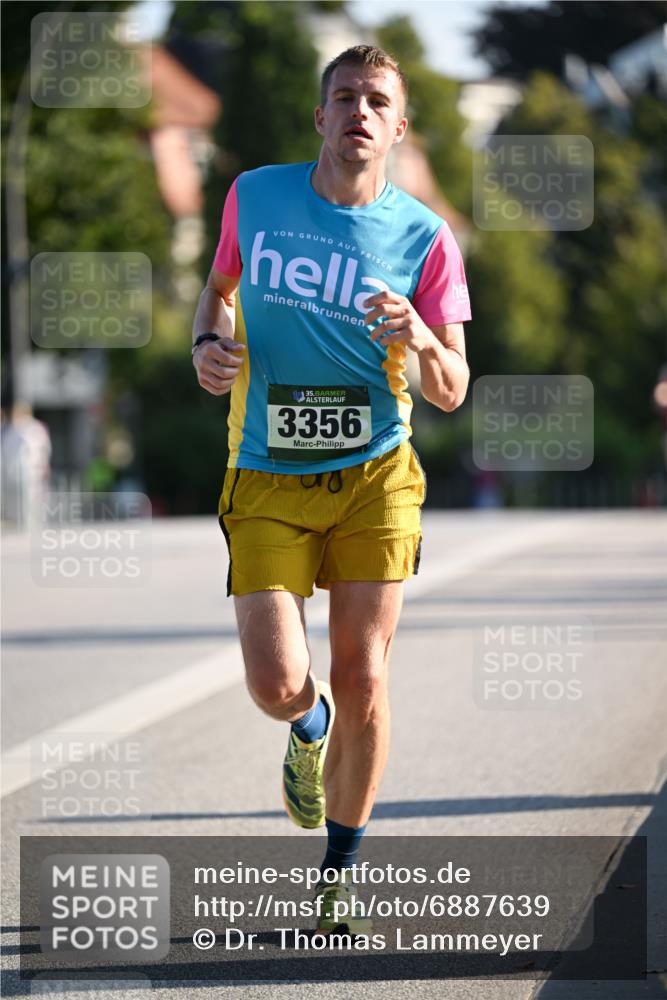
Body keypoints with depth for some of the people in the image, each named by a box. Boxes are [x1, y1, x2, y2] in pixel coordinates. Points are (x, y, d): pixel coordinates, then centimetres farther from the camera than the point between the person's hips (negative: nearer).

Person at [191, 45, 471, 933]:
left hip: (375, 477, 0)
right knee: (277, 685, -11)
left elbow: (452, 393, -2)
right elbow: (221, 282, 20)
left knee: (363, 684, -3)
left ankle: (339, 874, 17)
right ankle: (310, 726, 29)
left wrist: (422, 344, -24)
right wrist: (207, 343, -1)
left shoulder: (424, 237, -4)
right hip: (268, 479, 0)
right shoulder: (254, 197, 0)